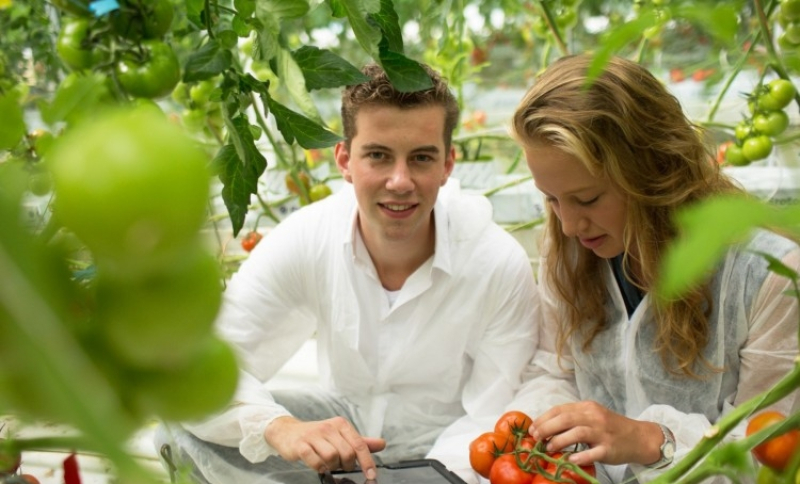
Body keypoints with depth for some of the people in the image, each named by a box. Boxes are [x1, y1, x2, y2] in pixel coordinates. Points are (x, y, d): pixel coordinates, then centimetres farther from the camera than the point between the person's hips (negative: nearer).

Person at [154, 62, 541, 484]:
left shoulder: (500, 266, -23)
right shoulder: (304, 239, -18)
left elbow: (493, 426, -17)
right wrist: (280, 427, -40)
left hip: (444, 439, -2)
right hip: (343, 419, 2)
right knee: (184, 428, -18)